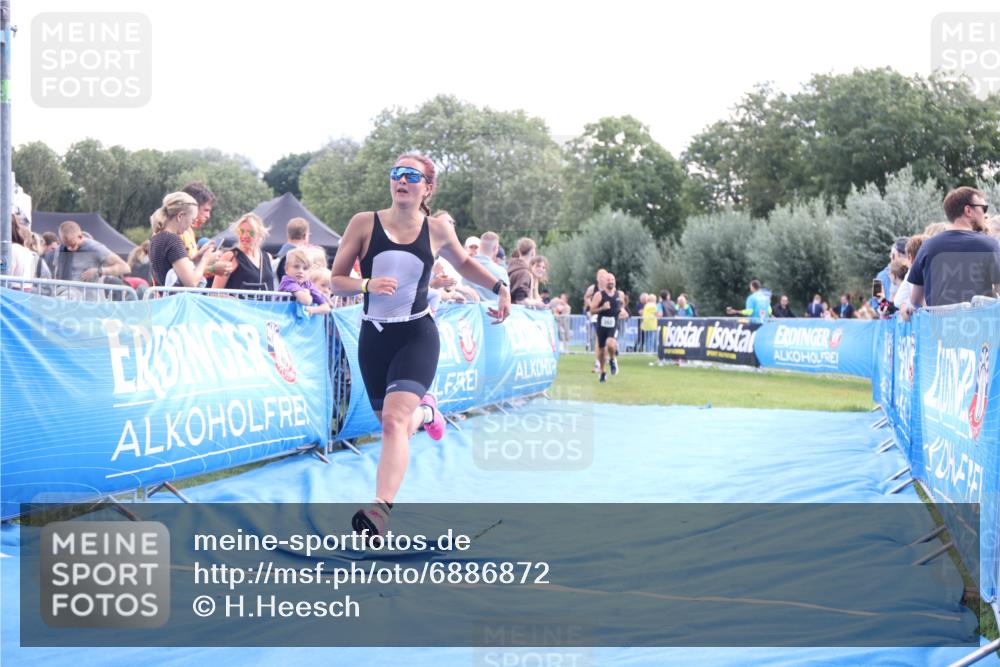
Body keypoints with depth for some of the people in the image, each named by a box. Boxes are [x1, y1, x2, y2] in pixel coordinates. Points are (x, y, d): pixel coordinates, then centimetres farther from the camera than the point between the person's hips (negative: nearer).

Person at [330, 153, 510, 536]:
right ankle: (424, 412, 50)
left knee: (394, 421, -23)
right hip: (374, 336, 2)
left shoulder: (437, 230, 0)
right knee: (391, 424, 14)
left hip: (417, 336, -2)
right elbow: (336, 280, -2)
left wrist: (499, 287, 10)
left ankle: (381, 509, -32)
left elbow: (464, 264, 22)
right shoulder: (365, 223, -4)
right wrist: (368, 284, -21)